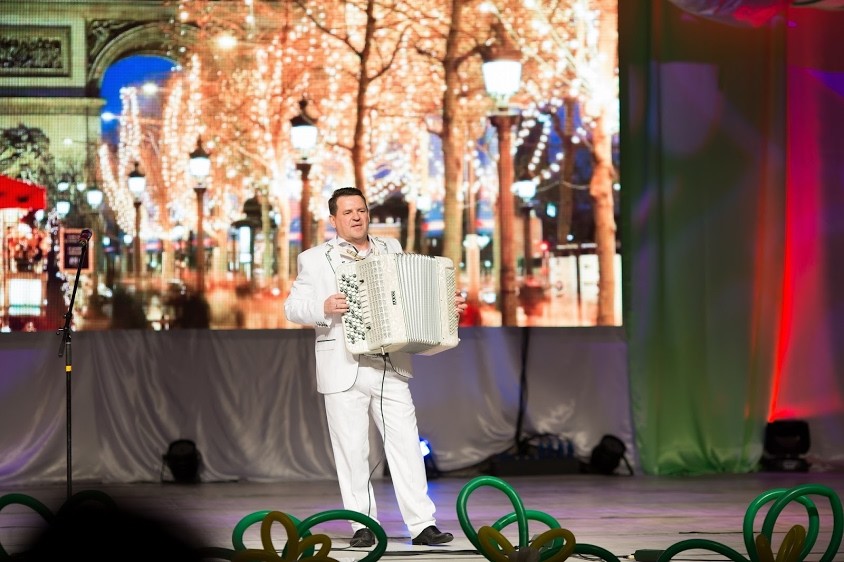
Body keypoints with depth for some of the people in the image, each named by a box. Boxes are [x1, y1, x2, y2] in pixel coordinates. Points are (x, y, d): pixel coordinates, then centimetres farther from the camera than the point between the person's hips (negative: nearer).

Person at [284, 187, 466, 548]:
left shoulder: (391, 250, 14)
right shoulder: (314, 259, 5)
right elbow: (293, 307, 1)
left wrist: (446, 305, 8)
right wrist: (324, 308, -17)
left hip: (391, 369, 2)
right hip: (344, 372, -2)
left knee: (406, 446, -2)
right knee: (352, 450, 0)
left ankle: (422, 524, -1)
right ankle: (363, 526, 7)